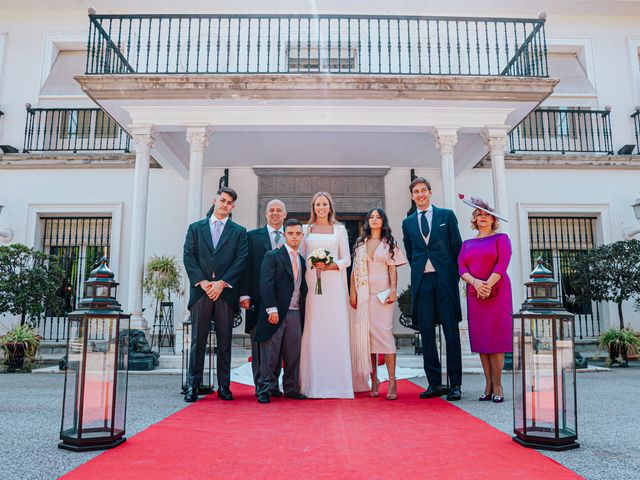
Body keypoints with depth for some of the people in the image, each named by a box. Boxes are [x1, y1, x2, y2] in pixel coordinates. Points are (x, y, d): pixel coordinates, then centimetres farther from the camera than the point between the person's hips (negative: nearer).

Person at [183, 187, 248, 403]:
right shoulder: (196, 228, 13)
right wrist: (203, 282, -10)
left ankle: (224, 385, 12)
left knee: (225, 342, 4)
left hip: (226, 292, 0)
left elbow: (241, 261, 1)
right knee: (198, 340, 3)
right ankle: (193, 385, 10)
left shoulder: (239, 231, 11)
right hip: (200, 291, 0)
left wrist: (222, 283, -10)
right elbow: (188, 257, 3)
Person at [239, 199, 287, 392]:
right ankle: (261, 385, 12)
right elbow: (246, 266, 1)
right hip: (259, 299, -2)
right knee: (259, 344, 2)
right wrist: (244, 294, -7)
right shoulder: (252, 236, 7)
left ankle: (273, 385, 18)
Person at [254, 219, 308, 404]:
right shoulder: (272, 256, -2)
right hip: (276, 313, -5)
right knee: (270, 354, 1)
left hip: (296, 314, 6)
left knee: (293, 354, 10)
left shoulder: (302, 260, 16)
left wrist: (303, 311, 10)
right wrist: (272, 309, -18)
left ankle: (292, 389, 22)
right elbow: (266, 284, -11)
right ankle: (265, 390, 11)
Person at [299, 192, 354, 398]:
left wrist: (329, 266, -10)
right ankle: (313, 383, 4)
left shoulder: (339, 229, 11)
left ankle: (336, 383, 4)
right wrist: (312, 265, -7)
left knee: (335, 330, -3)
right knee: (312, 331, -3)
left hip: (333, 286, 0)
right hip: (311, 284, 0)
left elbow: (346, 259, 6)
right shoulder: (306, 230, 13)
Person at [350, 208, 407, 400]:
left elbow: (393, 268, 4)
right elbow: (355, 269, 11)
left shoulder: (389, 243, 9)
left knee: (385, 332, -11)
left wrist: (393, 290, -9)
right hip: (363, 294, 2)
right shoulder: (360, 243, 14)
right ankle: (374, 380, 7)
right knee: (366, 334, 0)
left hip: (382, 293, -2)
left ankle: (392, 382, -9)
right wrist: (352, 292, 3)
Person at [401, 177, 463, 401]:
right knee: (427, 333, 4)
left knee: (451, 331, 0)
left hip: (445, 279, -2)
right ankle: (434, 383, 12)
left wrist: (456, 274, 1)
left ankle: (455, 384, 7)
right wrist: (418, 273, 10)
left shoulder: (447, 215, 7)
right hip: (421, 281, 3)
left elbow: (457, 246, 5)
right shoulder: (408, 222, 13)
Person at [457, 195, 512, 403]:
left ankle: (497, 386, 1)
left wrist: (488, 285, -18)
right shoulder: (467, 243, 17)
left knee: (495, 338, -6)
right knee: (480, 339, 2)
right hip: (474, 294, 4)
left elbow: (502, 264, -7)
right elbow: (461, 267, 4)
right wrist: (475, 282, -14)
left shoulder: (501, 238, 7)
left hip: (497, 292, -3)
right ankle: (488, 385, 8)